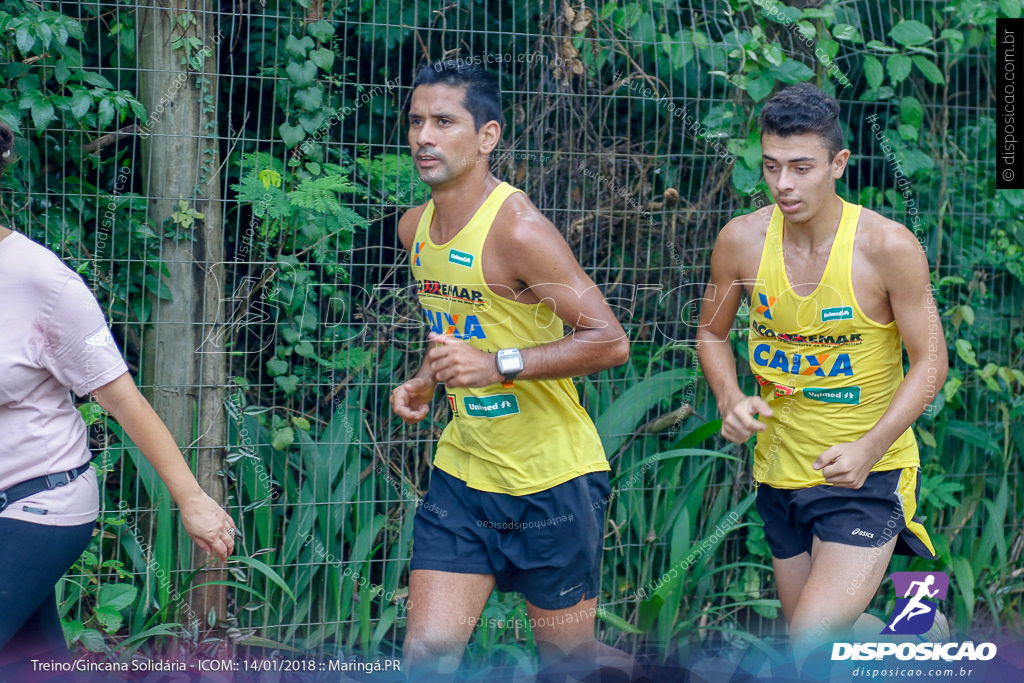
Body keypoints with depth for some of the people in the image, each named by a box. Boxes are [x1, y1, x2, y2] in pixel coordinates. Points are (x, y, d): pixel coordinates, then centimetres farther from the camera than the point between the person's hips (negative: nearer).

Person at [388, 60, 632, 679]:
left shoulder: (517, 229, -19)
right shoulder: (416, 228, 6)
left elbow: (609, 341, -22)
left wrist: (499, 365, -30)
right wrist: (424, 383, 6)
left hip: (553, 481, -6)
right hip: (464, 471, 6)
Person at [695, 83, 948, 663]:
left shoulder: (888, 246, -16)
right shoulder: (742, 240, -5)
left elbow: (930, 361, -10)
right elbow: (713, 333, 11)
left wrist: (869, 449, -23)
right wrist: (731, 399, -9)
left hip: (868, 478, -5)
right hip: (781, 475, 5)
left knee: (814, 648, -20)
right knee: (810, 651, 17)